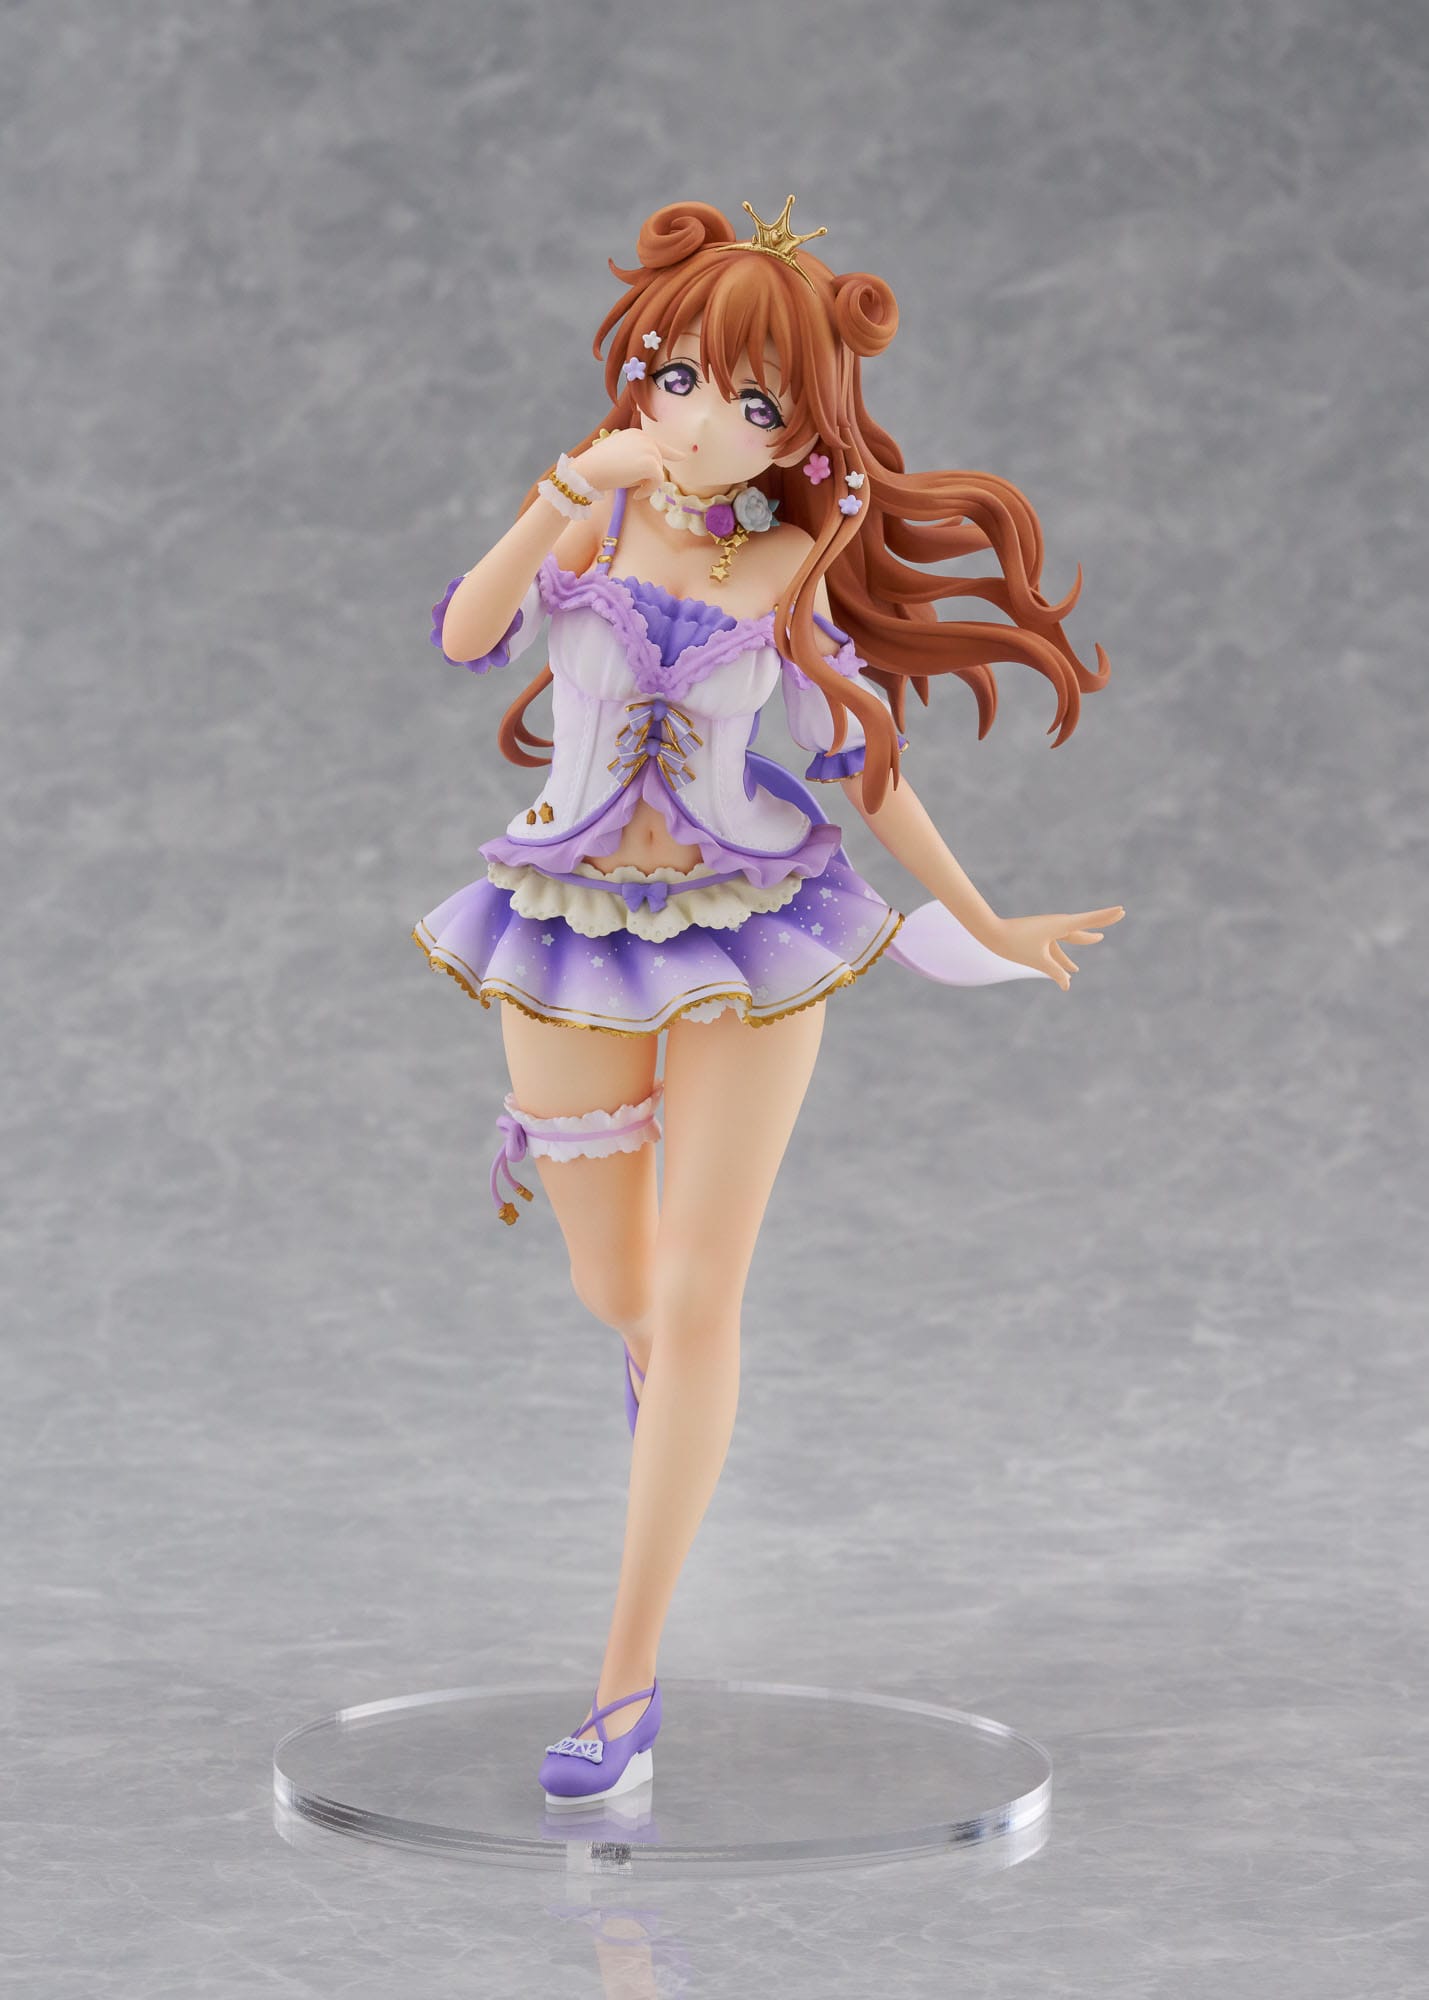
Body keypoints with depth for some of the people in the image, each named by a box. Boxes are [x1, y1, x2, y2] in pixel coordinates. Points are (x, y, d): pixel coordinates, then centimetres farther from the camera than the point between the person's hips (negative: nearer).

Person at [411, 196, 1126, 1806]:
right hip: (577, 936, 1)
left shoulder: (790, 570, -3)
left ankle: (628, 1681, 2)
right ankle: (649, 1357, 54)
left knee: (696, 1311, -4)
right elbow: (464, 638, -21)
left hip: (751, 944, -1)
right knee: (612, 1295, 12)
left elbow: (864, 763, 5)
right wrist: (570, 492, -33)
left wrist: (985, 924, 9)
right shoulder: (592, 521, -4)